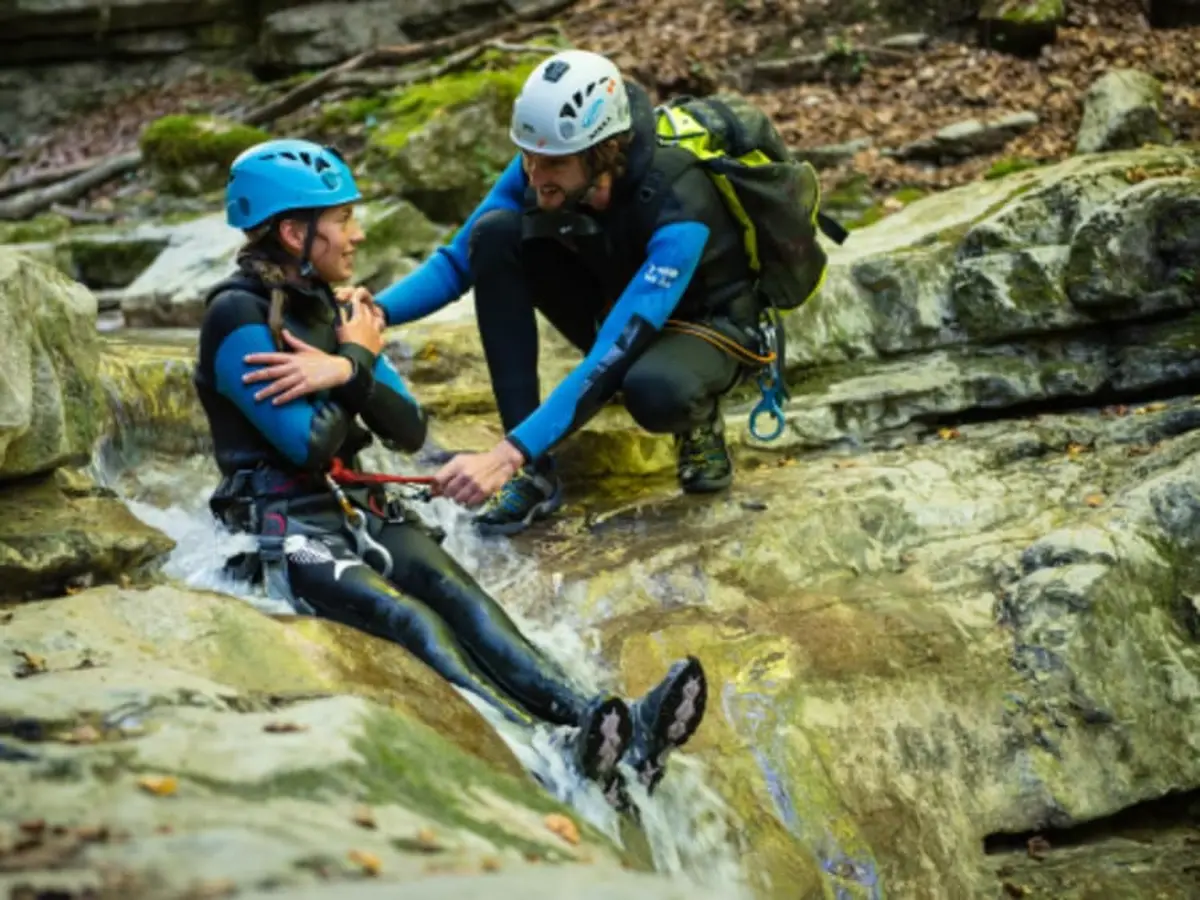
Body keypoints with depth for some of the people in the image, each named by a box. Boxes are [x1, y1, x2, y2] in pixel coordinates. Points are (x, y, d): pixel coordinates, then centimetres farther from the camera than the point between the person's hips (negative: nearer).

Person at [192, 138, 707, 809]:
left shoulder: (334, 307, 14)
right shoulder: (238, 318, -10)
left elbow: (411, 433, 7)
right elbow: (310, 445, -18)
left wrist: (347, 372, -11)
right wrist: (360, 361, -4)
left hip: (359, 507, 6)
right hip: (286, 530, -6)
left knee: (457, 593, -24)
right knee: (413, 620, -32)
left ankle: (618, 732, -46)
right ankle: (560, 757, -53)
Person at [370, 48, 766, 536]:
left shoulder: (678, 213, -37)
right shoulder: (542, 164, -20)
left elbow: (611, 358, -41)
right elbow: (457, 261, -10)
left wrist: (506, 454, -48)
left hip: (707, 324, -6)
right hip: (614, 305, 6)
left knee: (654, 390, -43)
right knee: (496, 234, -22)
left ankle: (698, 418, -1)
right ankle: (535, 473, -19)